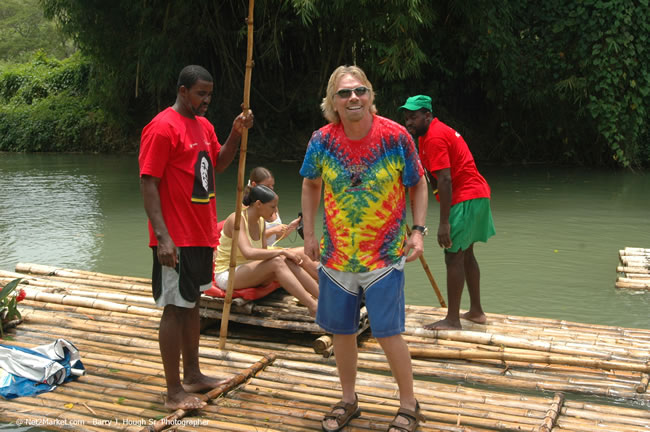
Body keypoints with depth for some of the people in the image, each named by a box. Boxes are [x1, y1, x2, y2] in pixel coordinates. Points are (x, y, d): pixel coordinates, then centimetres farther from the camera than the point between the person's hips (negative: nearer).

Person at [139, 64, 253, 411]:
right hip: (176, 239, -9)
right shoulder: (162, 127, -14)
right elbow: (148, 183, -18)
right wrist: (162, 236, -24)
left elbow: (219, 163, 21)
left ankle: (193, 376, 28)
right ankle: (174, 392, 8)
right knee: (175, 308, -2)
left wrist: (236, 133, 4)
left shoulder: (203, 125, 12)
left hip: (201, 234, 9)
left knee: (192, 303, 16)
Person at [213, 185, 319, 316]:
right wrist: (281, 251, -28)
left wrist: (286, 254, -13)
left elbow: (264, 253, 6)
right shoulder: (236, 219, -21)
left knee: (288, 261, -18)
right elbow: (248, 252, -36)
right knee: (276, 262, -30)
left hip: (246, 272, 8)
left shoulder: (260, 221, 4)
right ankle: (314, 309, -33)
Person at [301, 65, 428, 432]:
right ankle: (348, 401, 34)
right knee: (342, 331, 13)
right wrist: (309, 233, 7)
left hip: (384, 255, -3)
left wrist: (418, 230, -8)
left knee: (388, 333, -2)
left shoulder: (396, 137, -12)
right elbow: (311, 185, 11)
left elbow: (418, 184, 1)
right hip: (337, 255, 3)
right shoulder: (322, 141, -6)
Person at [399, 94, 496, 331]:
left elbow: (445, 180, -24)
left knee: (453, 257, -7)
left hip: (465, 199, -11)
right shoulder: (437, 131, 16)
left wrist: (444, 223, -25)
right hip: (477, 194, 11)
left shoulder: (434, 138, -17)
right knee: (465, 254, 17)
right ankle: (476, 311, 26)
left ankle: (452, 319, -1)